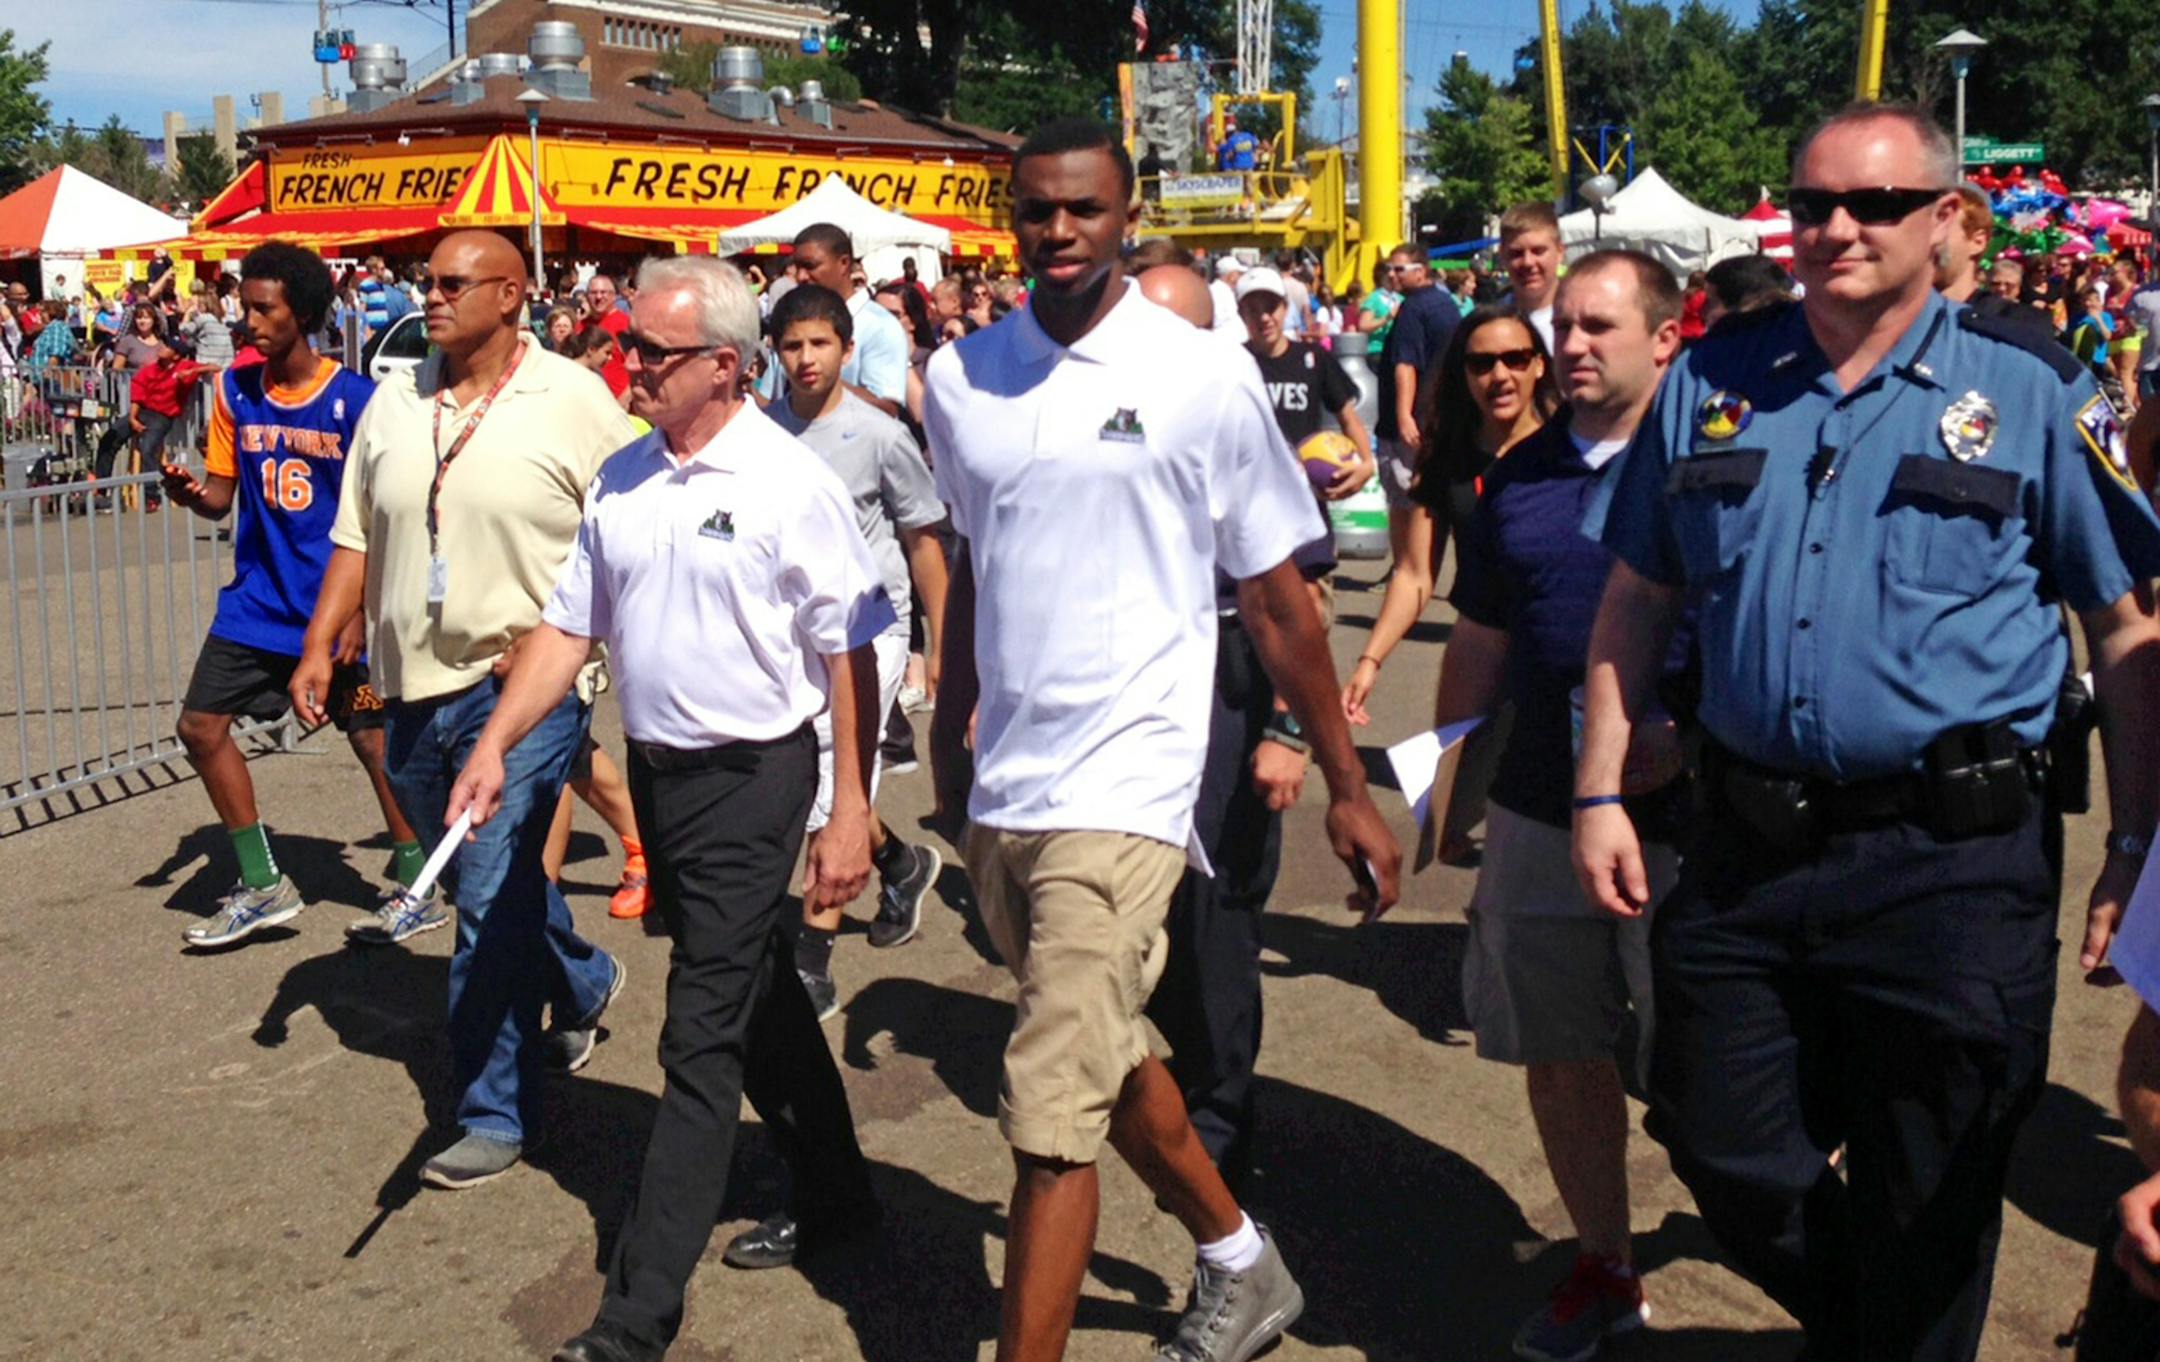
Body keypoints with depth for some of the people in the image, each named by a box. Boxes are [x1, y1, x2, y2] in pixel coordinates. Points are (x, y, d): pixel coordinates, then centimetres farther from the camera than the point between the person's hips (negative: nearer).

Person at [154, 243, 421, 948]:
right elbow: (220, 496, 7)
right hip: (256, 601, 5)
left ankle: (416, 886, 19)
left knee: (373, 739, 1)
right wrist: (186, 487, -17)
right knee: (201, 725, 3)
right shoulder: (235, 390, 3)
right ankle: (262, 885, 17)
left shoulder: (356, 400, -12)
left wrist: (359, 611, -13)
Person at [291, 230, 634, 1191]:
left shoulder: (572, 401, -7)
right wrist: (320, 645, 5)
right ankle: (583, 985, 48)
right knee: (491, 879, 20)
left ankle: (496, 1115, 6)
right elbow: (355, 537, 13)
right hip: (414, 690, 6)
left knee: (492, 903, -7)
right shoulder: (394, 401, 8)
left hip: (522, 687, -6)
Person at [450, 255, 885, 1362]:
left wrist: (850, 812, -15)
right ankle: (833, 1194, 38)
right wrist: (496, 746, 1)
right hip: (654, 772, 7)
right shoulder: (619, 479, 6)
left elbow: (849, 653, -13)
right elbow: (570, 626, 11)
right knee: (758, 998, 19)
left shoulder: (788, 482, -13)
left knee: (703, 1036, -3)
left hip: (752, 776, -7)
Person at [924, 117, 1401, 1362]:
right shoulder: (960, 377, 4)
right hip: (1001, 784, 6)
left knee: (1052, 1116, -9)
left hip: (1122, 784, -5)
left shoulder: (1205, 378, -7)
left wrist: (1348, 787, -1)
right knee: (1106, 1055, 21)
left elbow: (1278, 595, -3)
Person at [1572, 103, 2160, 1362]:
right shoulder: (1712, 383, 6)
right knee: (1725, 1152, 14)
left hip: (1954, 865, -3)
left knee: (1928, 1211, 11)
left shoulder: (2029, 392, -3)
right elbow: (1637, 600, 11)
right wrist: (1601, 791, 5)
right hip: (1747, 850, 4)